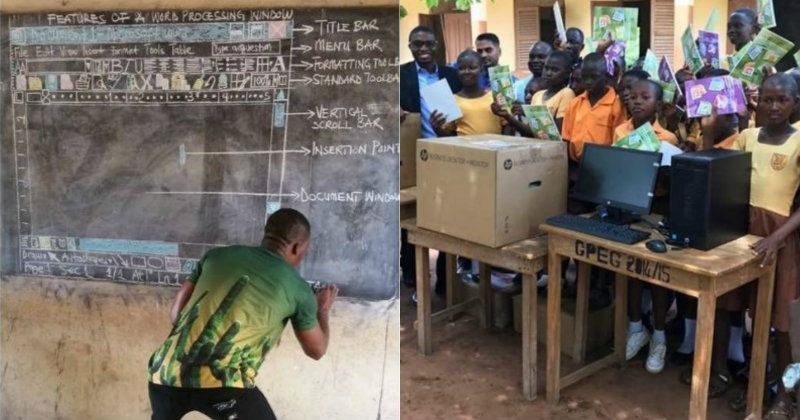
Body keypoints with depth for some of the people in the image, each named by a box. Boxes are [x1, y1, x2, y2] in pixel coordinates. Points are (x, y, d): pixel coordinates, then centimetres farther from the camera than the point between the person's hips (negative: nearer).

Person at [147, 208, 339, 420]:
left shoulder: (217, 255, 16)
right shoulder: (297, 288, 7)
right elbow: (317, 350, 21)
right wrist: (323, 310, 39)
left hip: (165, 371, 5)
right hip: (220, 383, -4)